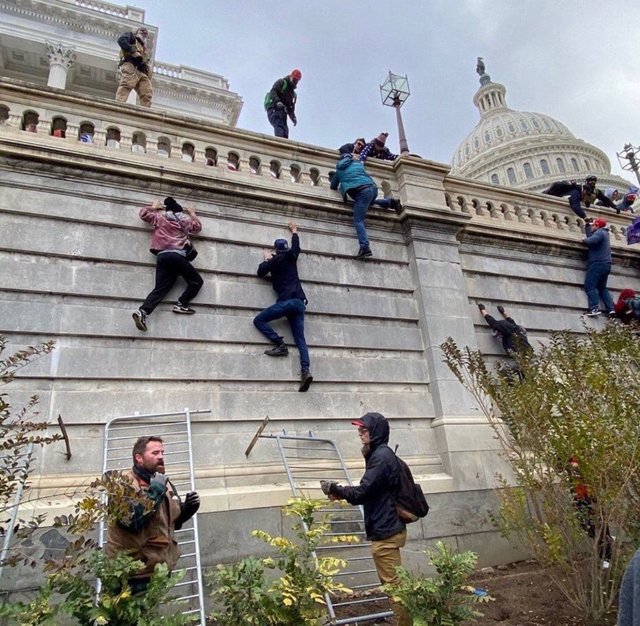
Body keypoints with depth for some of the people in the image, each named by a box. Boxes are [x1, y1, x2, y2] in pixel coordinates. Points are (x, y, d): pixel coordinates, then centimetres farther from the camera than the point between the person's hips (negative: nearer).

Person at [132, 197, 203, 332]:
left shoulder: (159, 218, 21)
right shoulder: (185, 220, 17)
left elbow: (143, 213, 32)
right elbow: (198, 226, 34)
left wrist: (154, 207, 48)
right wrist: (192, 214, 47)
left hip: (162, 256, 4)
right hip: (177, 255, -4)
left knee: (160, 288, -1)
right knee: (197, 281, 6)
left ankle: (142, 312, -19)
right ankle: (181, 305, -7)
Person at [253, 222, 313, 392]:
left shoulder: (274, 260, 9)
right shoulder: (291, 256, 17)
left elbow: (261, 272, 22)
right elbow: (296, 246, 38)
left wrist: (267, 259, 37)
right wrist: (294, 231, 54)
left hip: (286, 301, -5)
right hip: (299, 302, 5)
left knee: (259, 320, 6)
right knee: (300, 339, -1)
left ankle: (280, 345, -10)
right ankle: (305, 370, -21)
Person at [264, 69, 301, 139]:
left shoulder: (293, 93, 30)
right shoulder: (281, 82, 11)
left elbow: (291, 108, 27)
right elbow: (273, 92, -6)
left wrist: (293, 117, 6)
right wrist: (277, 101, -26)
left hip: (282, 112, 7)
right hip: (274, 109, -7)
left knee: (285, 130, -13)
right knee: (279, 125, -30)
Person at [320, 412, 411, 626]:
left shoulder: (381, 457, -20)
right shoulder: (381, 454, 13)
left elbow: (362, 492, -23)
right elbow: (370, 492, 17)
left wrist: (335, 488, -9)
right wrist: (343, 493, 6)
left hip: (385, 532, -11)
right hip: (387, 528, 11)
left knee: (393, 584, 0)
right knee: (391, 582, 19)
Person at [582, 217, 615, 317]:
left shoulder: (599, 232, -8)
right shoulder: (603, 233, 23)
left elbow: (591, 240, -27)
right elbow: (590, 236, 22)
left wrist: (584, 240, -7)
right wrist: (587, 225, 20)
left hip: (598, 264, -10)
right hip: (606, 265, 10)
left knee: (590, 286, -13)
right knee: (602, 287, 15)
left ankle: (594, 308, -24)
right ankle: (611, 308, 5)